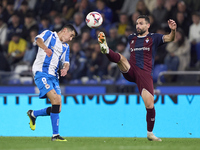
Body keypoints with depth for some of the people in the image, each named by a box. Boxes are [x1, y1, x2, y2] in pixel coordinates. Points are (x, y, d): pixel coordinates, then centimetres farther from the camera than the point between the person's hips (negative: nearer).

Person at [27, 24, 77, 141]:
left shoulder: (66, 47, 24)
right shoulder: (49, 34, 5)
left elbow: (66, 62, 18)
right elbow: (38, 39, -16)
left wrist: (65, 68, -9)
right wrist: (45, 48, -39)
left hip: (54, 76, 7)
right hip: (41, 73, -7)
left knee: (57, 109, -2)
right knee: (55, 100, -23)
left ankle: (33, 114, 25)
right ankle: (55, 135, -22)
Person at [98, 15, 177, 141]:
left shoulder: (154, 38, 9)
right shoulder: (132, 38, 20)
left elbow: (169, 38, -7)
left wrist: (173, 30, -27)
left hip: (145, 73, -3)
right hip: (130, 71, 3)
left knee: (150, 105, -9)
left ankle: (150, 133, 7)